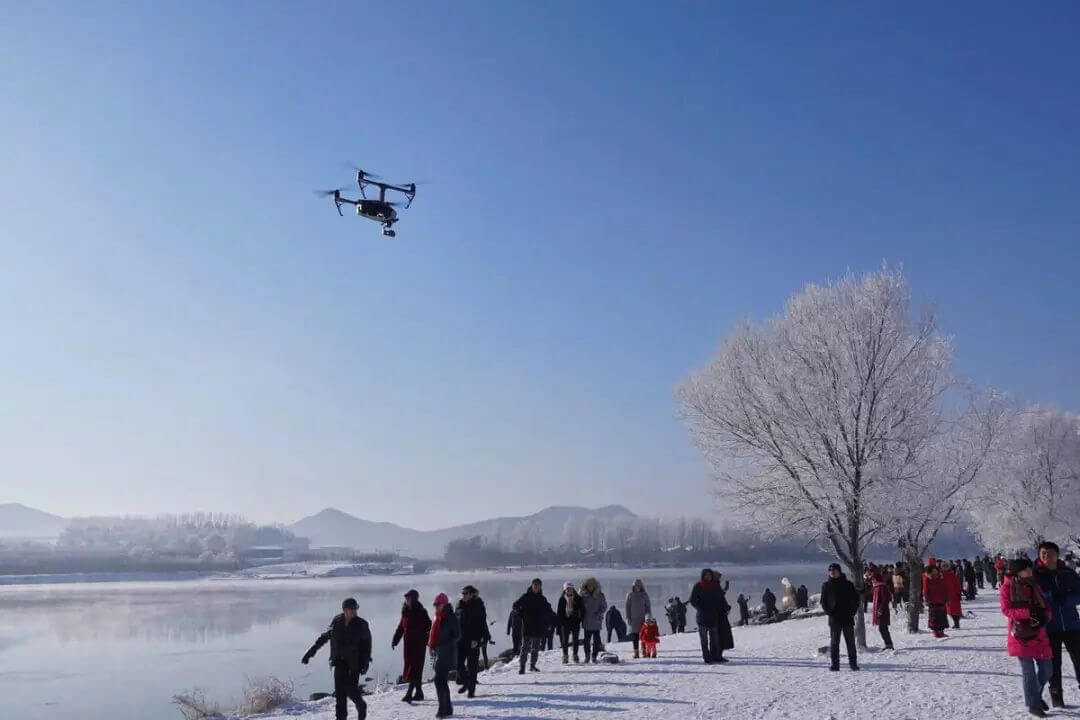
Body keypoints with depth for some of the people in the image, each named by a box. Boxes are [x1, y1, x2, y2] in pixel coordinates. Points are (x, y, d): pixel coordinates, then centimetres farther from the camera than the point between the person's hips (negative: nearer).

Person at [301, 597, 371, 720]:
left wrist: (365, 662, -11)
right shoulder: (336, 622, -1)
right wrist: (310, 652, 11)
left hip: (354, 664, -2)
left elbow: (367, 644, -1)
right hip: (340, 663, 2)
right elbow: (324, 637, 11)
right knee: (340, 692, -3)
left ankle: (361, 707, 24)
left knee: (351, 690, -5)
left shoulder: (361, 624, -7)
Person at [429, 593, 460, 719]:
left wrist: (444, 644, -18)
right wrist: (431, 645, 9)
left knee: (439, 681, -13)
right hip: (437, 653, 9)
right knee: (442, 681, 13)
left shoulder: (451, 617, -10)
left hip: (447, 654, -9)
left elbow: (457, 635, -11)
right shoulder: (437, 618, 14)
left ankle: (443, 708, -9)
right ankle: (447, 709, 22)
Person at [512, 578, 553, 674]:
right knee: (525, 646, -9)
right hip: (527, 626, -4)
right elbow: (515, 606, 5)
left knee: (536, 648, 9)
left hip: (539, 627, 4)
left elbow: (548, 611, 22)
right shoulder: (526, 597, -1)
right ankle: (522, 667, -8)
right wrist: (522, 615, -5)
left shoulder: (543, 599, 9)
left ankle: (532, 665, 21)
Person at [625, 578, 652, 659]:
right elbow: (627, 606, 6)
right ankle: (636, 652, 5)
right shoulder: (630, 595, 5)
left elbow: (648, 606, 8)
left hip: (643, 618, 0)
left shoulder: (644, 595, 6)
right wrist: (628, 618, -1)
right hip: (633, 619, 0)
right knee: (635, 636, 0)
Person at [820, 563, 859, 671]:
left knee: (850, 642, 5)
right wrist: (829, 612, -6)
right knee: (834, 642, 0)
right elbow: (823, 601, 9)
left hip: (848, 618, 0)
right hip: (834, 618, 0)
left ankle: (853, 663, 13)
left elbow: (856, 599, 8)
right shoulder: (826, 585, 5)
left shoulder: (848, 584, 4)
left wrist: (852, 611, -5)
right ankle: (835, 664, 3)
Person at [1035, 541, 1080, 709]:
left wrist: (1065, 599, -18)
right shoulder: (1035, 575, -3)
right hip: (1049, 627, -1)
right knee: (1053, 663, 5)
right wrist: (1048, 597, -21)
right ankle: (1056, 695, 18)